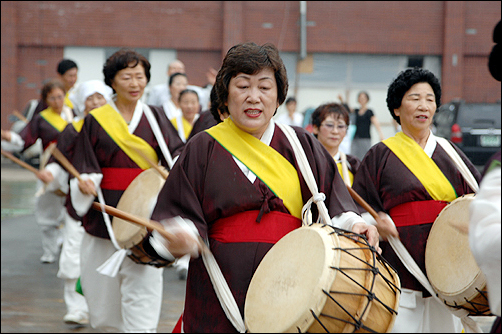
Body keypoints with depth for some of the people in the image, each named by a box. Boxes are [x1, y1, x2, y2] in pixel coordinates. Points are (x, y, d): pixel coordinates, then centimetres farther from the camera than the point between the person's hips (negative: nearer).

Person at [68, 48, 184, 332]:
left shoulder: (155, 117, 8)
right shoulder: (96, 120, 6)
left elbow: (176, 154, -2)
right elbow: (85, 169, 3)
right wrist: (85, 182, -18)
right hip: (105, 218, 1)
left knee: (142, 299, -10)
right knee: (104, 308, 7)